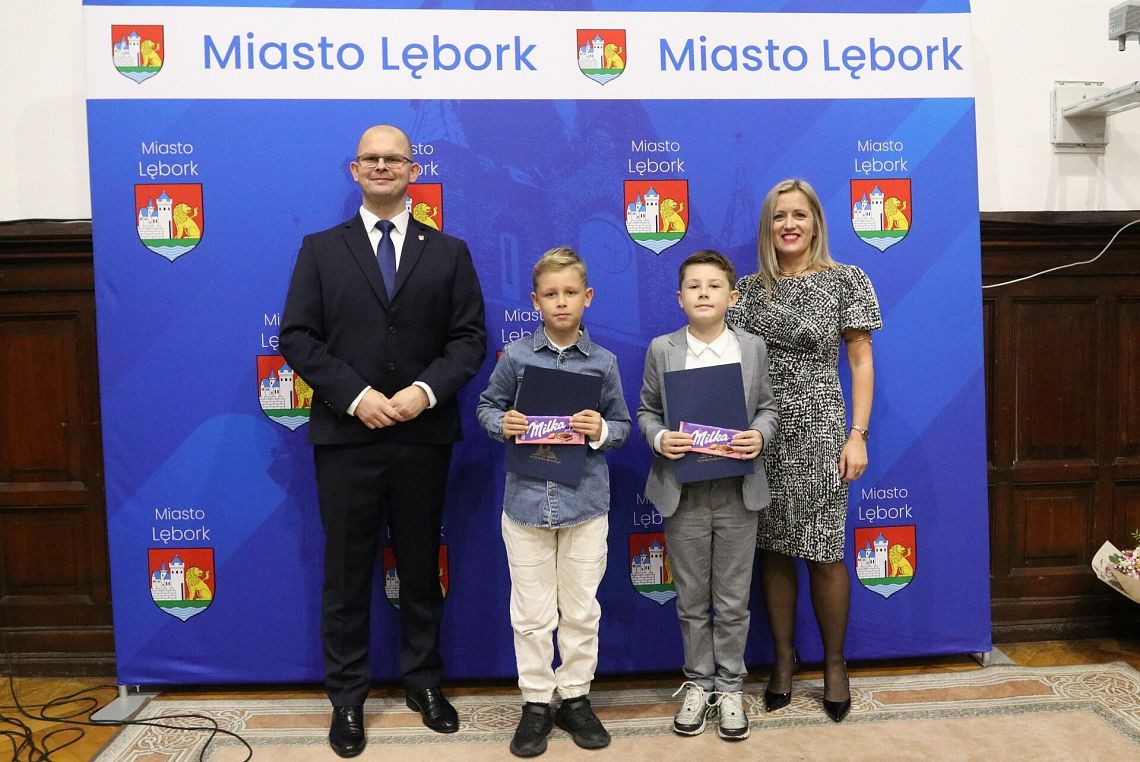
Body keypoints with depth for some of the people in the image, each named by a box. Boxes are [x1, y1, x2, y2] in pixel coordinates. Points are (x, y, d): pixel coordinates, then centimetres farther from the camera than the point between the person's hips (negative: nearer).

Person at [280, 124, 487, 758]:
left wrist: (426, 390, -15)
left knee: (422, 568, 13)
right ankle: (348, 696, 23)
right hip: (346, 436, 0)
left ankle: (425, 681, 30)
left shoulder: (449, 252, 7)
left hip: (424, 436, 1)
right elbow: (298, 337, -1)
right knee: (347, 573, 8)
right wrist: (355, 395, -14)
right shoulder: (321, 249, 6)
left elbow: (470, 338, 1)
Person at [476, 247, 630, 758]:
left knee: (581, 610, 13)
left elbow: (623, 425, 5)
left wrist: (602, 431, -15)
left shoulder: (603, 362, -1)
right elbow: (486, 406, 8)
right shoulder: (515, 356, -2)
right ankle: (536, 702, 26)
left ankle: (575, 697, 30)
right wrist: (503, 424, -13)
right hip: (526, 499, 0)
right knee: (531, 614, 10)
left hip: (586, 503, 1)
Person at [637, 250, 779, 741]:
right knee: (692, 601, 12)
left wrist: (761, 435, -12)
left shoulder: (753, 348, 2)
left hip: (738, 493, 0)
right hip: (683, 493, 0)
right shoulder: (662, 350, 0)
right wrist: (658, 439, -15)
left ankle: (730, 686, 26)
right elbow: (646, 409, 4)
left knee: (733, 602, 10)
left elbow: (767, 405, 7)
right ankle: (698, 683, 29)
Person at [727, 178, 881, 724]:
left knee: (823, 553, 2)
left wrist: (858, 434, -7)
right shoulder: (749, 288, 8)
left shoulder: (846, 281, 1)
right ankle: (783, 660, 24)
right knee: (773, 549, 9)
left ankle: (835, 663, 22)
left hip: (818, 432, -3)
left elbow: (860, 361, -1)